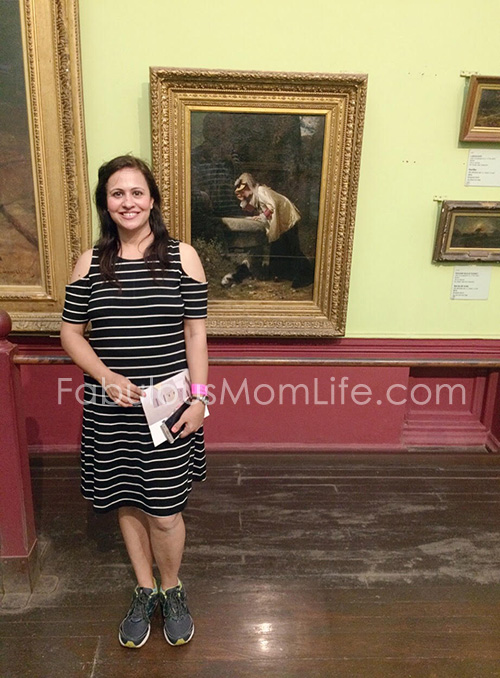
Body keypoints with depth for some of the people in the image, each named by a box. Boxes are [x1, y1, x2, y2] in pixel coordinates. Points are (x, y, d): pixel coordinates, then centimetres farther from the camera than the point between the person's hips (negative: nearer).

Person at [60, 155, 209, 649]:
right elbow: (71, 332, 4)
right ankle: (145, 590, 40)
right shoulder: (90, 263, 2)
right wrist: (107, 376, -11)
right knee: (127, 504, 16)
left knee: (164, 511, 4)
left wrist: (198, 397, -8)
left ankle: (172, 589, 35)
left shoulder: (182, 257, -4)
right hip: (110, 410, 3)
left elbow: (195, 333, -3)